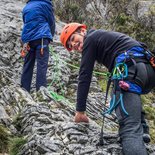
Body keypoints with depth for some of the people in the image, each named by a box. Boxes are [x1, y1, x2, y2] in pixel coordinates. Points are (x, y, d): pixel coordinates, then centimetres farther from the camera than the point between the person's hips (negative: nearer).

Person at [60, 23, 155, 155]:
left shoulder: (90, 38, 10)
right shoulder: (103, 36, 36)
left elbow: (84, 77, 5)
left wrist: (80, 111, 8)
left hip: (130, 67, -9)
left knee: (129, 128, -19)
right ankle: (142, 131, 18)